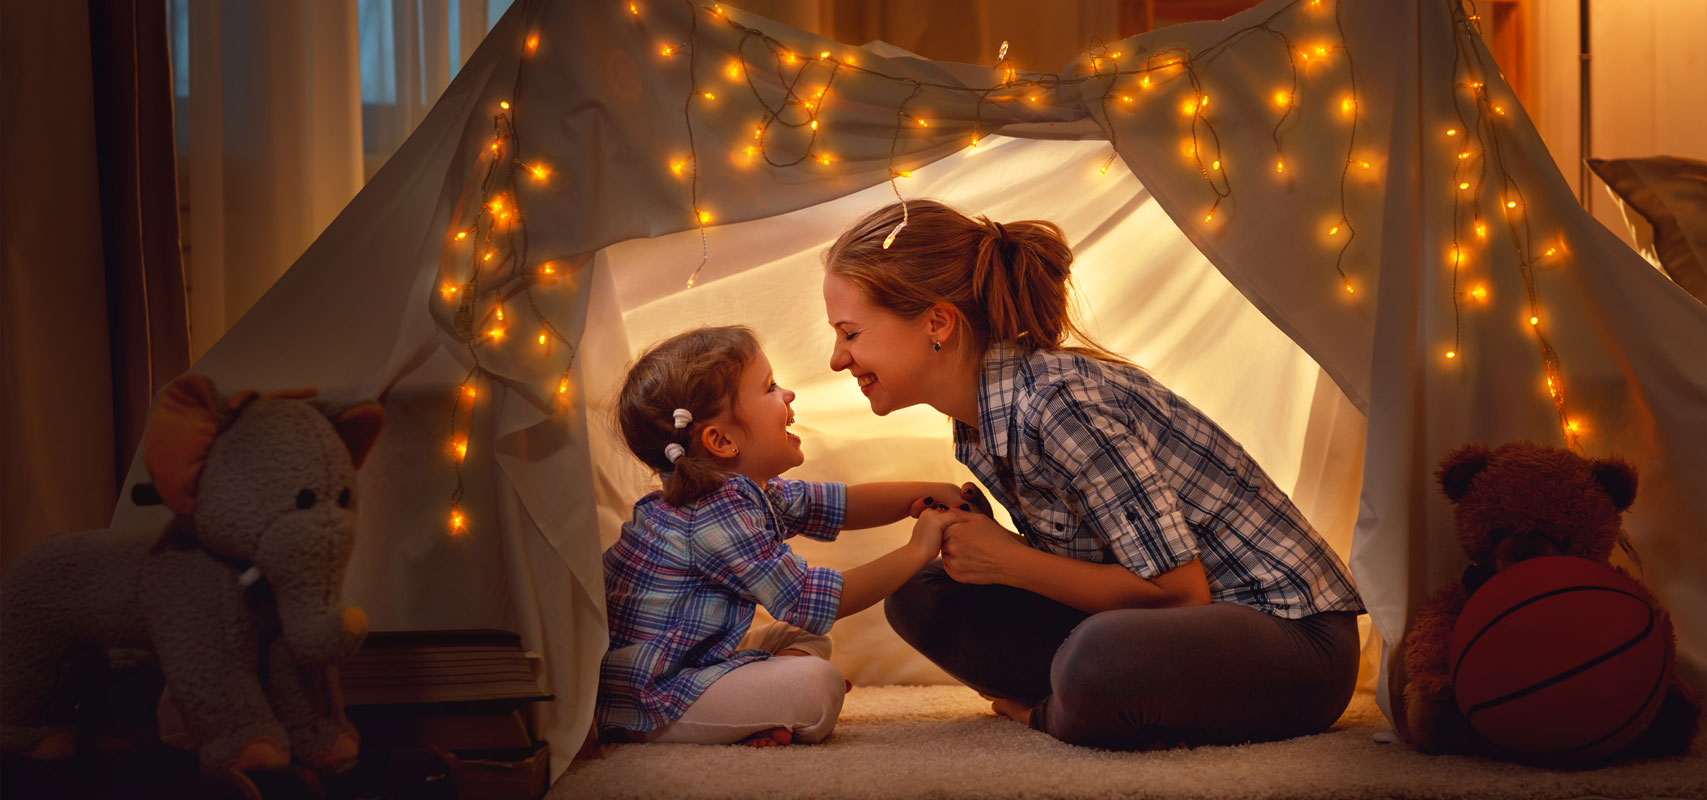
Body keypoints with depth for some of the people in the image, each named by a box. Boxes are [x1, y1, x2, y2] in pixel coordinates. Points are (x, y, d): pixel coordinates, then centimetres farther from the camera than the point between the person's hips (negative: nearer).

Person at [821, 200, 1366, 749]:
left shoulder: (1060, 401, -24)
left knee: (1102, 658, -40)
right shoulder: (975, 425, 5)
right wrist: (970, 541, -5)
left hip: (1292, 631, -8)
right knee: (921, 596, 1)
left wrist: (1008, 563, -16)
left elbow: (1181, 589, -22)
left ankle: (1046, 713, -7)